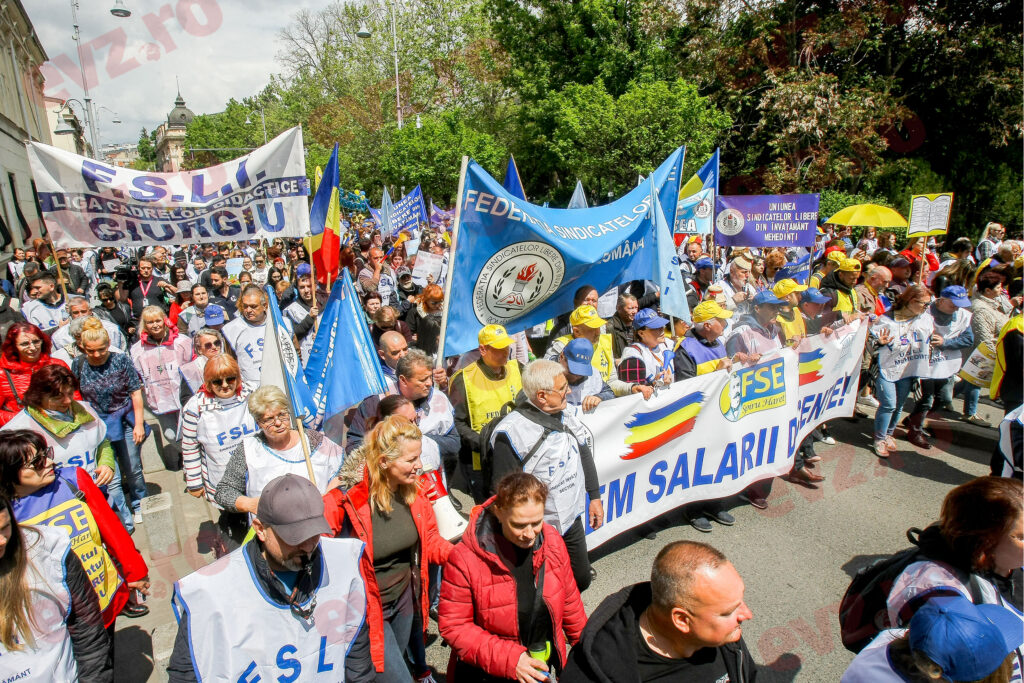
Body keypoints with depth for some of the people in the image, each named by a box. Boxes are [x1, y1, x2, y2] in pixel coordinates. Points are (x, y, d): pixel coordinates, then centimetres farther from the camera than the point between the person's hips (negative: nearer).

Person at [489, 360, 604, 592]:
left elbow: (585, 458, 14)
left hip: (572, 521, 7)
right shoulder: (512, 431, -23)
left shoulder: (567, 418, 0)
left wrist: (594, 497, 15)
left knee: (581, 579, 20)